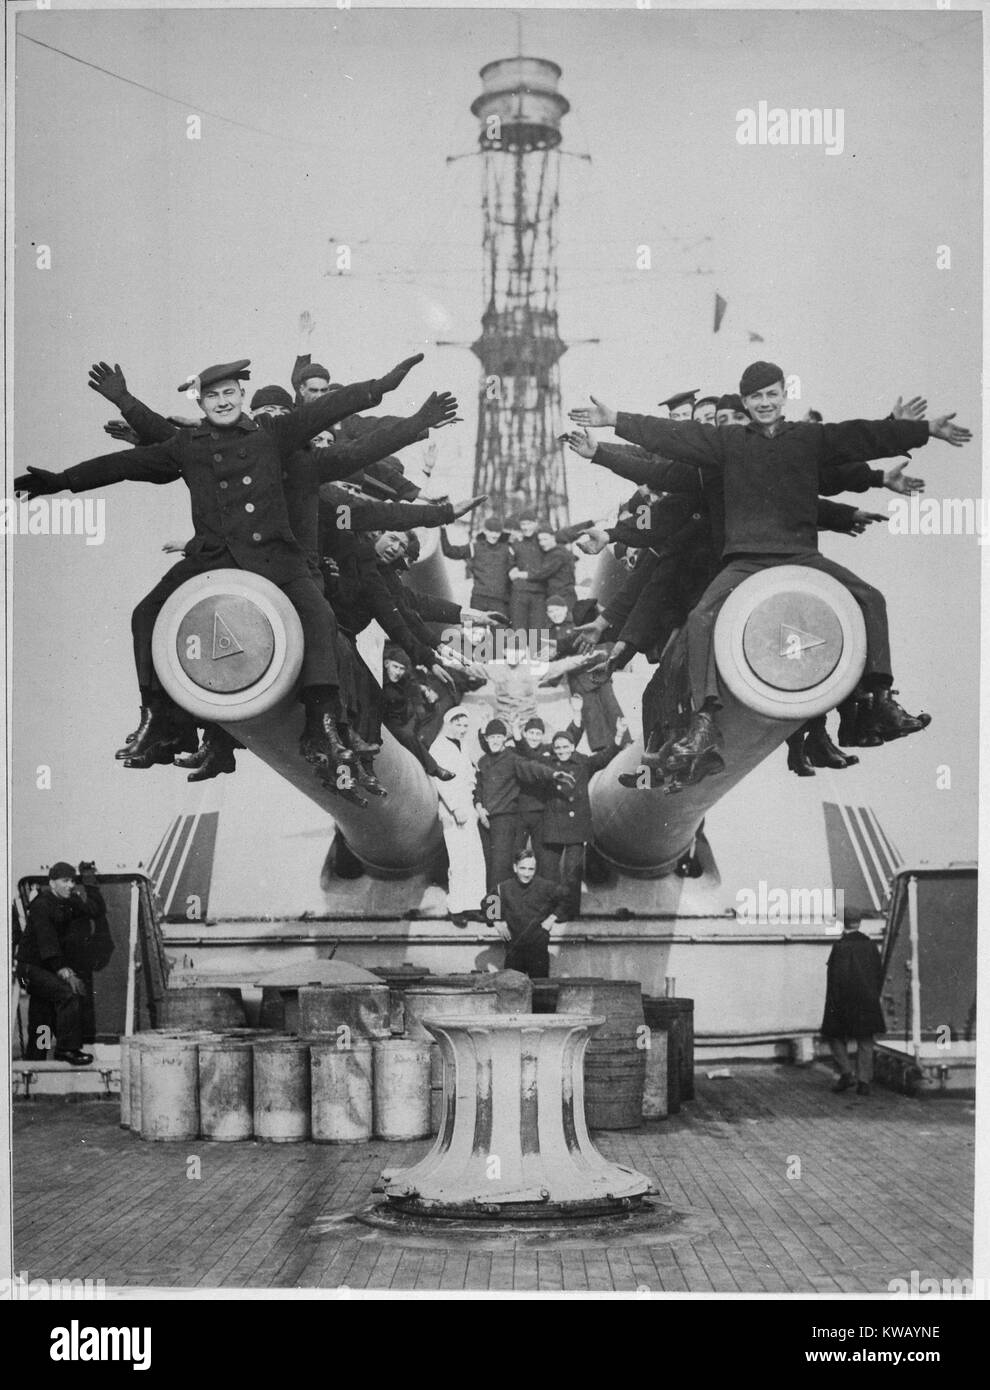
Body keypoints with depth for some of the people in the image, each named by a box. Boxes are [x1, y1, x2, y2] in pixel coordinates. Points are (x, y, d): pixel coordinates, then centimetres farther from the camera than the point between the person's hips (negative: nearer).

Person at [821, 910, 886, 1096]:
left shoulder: (840, 946, -13)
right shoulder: (870, 945, 3)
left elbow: (837, 976, -16)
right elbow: (880, 974, 8)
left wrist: (833, 1003, -10)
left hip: (844, 1003, -4)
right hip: (868, 1002, 4)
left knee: (835, 1037, 13)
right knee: (865, 1042, 9)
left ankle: (846, 1073, 1)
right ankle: (864, 1081, 4)